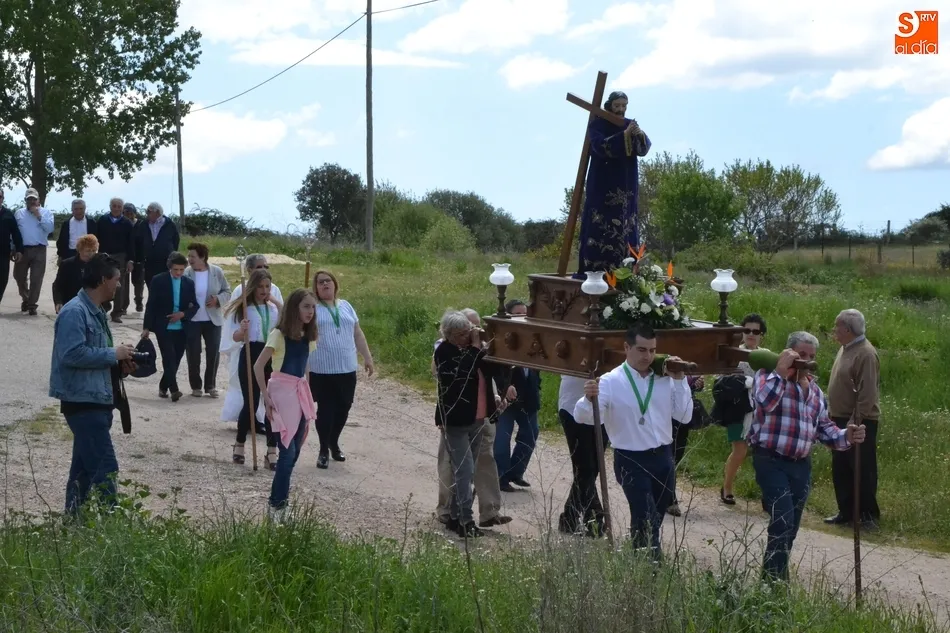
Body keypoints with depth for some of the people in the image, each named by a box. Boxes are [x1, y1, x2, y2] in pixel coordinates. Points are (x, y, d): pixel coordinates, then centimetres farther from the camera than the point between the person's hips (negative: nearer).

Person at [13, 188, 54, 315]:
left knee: (36, 279, -4)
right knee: (19, 276, 10)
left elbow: (50, 229, -9)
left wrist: (39, 216, -13)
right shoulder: (19, 213, 10)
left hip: (39, 250, -2)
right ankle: (26, 299, 32)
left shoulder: (46, 212, 5)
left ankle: (32, 305, 2)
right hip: (22, 249, 3)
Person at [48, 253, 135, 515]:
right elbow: (71, 354, -26)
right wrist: (113, 354, -18)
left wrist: (117, 358, 5)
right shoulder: (74, 311, -16)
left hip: (96, 400, 10)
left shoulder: (96, 311, 15)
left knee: (85, 465, 15)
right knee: (105, 466, -11)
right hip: (82, 401, -10)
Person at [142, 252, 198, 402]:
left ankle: (163, 387, 21)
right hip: (163, 327, -4)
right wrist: (146, 327, -7)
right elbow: (151, 305, -4)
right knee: (169, 358, -14)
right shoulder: (158, 281, -4)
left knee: (175, 359, 7)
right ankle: (174, 389, -17)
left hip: (181, 328, 4)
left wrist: (183, 314, -11)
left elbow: (195, 306, 8)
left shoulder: (189, 283, 5)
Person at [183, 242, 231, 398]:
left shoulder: (217, 272, -4)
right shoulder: (186, 273, -7)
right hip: (192, 321, -1)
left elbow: (227, 292, 3)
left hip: (212, 320, 1)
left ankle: (210, 385, 18)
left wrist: (218, 300, -16)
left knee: (213, 353, 5)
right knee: (193, 354, 3)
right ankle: (196, 386, 17)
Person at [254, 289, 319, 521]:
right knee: (287, 451, -10)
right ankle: (276, 504, 1)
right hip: (282, 391, -7)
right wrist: (266, 397, -14)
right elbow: (258, 366, -13)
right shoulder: (279, 335, -12)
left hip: (301, 393, 7)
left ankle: (279, 497, 21)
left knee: (295, 451, 9)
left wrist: (305, 394, 15)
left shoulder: (308, 337, 9)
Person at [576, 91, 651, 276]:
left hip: (625, 187, 4)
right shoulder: (597, 124, -1)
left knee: (624, 226, 0)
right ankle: (590, 269, -11)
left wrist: (640, 135, -25)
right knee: (598, 226, -10)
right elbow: (600, 146, -20)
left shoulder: (630, 125, 11)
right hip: (602, 186, -4)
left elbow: (645, 148, -3)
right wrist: (624, 134, -29)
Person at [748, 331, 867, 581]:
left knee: (791, 527, 11)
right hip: (771, 460, -7)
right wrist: (781, 371, -26)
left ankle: (772, 576, 24)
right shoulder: (770, 374, -5)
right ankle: (774, 580, -10)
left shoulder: (815, 390, 16)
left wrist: (846, 436, 0)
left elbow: (824, 427, 18)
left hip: (801, 465, 7)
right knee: (783, 520, -18)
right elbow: (765, 401, -26)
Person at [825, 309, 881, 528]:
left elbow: (867, 393, -23)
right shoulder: (846, 348, 11)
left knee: (862, 470, 0)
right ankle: (846, 512, 23)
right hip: (841, 420, 9)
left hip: (859, 423, -9)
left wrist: (856, 422, -24)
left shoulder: (865, 354, -19)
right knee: (840, 469, 14)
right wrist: (835, 418, 17)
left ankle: (868, 514, 10)